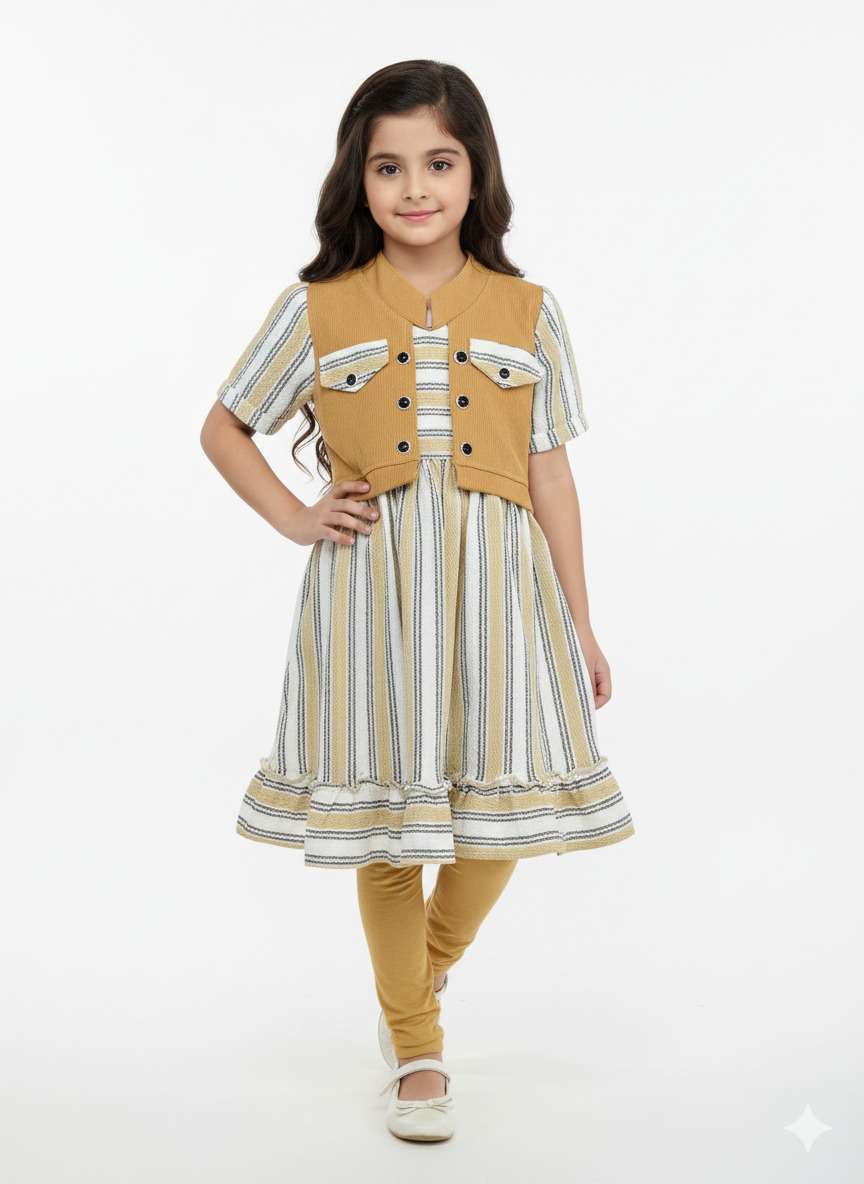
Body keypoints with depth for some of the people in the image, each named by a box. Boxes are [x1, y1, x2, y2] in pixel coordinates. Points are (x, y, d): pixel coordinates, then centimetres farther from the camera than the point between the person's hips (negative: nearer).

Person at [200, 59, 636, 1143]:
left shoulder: (527, 312, 6)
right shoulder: (317, 311, 3)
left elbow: (550, 475, 7)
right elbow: (223, 428, 14)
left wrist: (580, 627, 7)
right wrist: (294, 518, 0)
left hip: (496, 584, 1)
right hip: (370, 587, -1)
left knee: (501, 812, 4)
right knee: (386, 823, 6)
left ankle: (423, 981, 37)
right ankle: (415, 1049, 27)